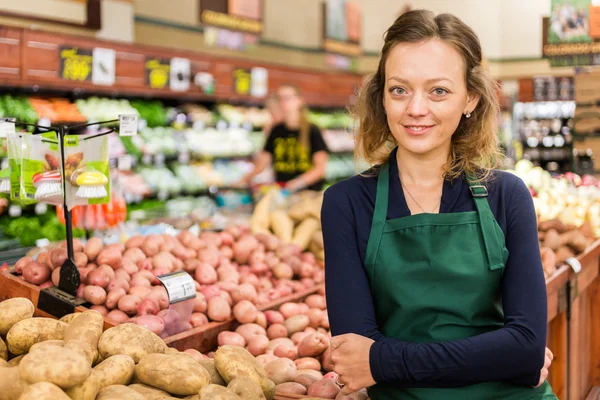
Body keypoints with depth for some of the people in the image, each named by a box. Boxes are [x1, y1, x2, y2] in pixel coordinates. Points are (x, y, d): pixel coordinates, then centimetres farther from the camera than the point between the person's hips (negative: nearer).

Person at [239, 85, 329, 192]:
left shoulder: (312, 131, 0)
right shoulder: (276, 131, 14)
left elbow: (320, 168, -7)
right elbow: (262, 162, 12)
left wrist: (299, 182, -24)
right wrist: (248, 177, -8)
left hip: (308, 192, -5)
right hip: (280, 191, 5)